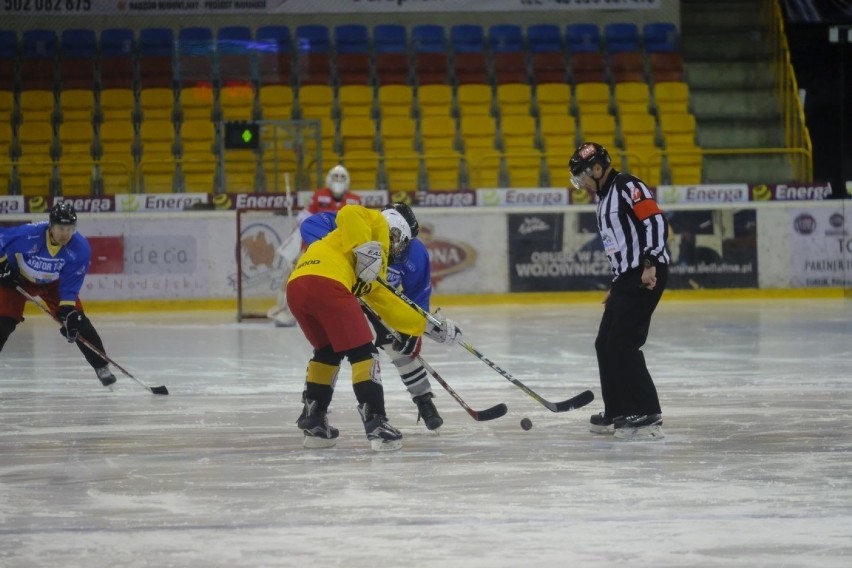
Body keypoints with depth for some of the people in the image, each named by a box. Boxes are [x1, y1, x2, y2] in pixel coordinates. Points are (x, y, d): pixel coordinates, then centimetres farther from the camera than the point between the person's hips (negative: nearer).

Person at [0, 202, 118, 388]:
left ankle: (102, 367, 4)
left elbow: (70, 286, -22)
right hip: (17, 278, -2)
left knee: (77, 320, -7)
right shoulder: (28, 234, -37)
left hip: (53, 282, 2)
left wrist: (68, 311, -29)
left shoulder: (80, 249, -28)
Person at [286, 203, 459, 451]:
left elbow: (383, 299, 40)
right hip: (326, 282, -9)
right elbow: (348, 214, -4)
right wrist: (366, 250, -10)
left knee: (327, 352, 27)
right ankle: (375, 423, -7)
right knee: (362, 353, -1)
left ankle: (313, 422, 26)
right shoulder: (378, 223, 16)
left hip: (296, 286, 9)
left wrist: (418, 325, 43)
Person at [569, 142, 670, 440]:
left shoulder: (627, 186, -10)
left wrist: (650, 264, -26)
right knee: (606, 344, 12)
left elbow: (656, 221, -20)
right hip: (628, 277, 11)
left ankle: (647, 416, -13)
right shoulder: (605, 198, 21)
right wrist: (616, 287, 25)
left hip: (648, 275, -11)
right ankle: (618, 413, 20)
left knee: (623, 344, -14)